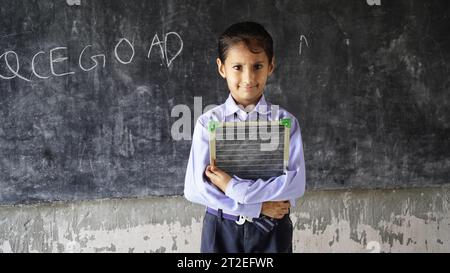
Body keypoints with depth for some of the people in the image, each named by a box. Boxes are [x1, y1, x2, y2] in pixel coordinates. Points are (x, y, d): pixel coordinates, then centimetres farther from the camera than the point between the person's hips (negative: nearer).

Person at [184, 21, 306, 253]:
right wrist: (257, 207, -15)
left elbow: (295, 183, -14)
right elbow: (195, 189, -12)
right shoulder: (208, 122, -5)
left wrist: (234, 187, -18)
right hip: (222, 232, 0)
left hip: (271, 231, 0)